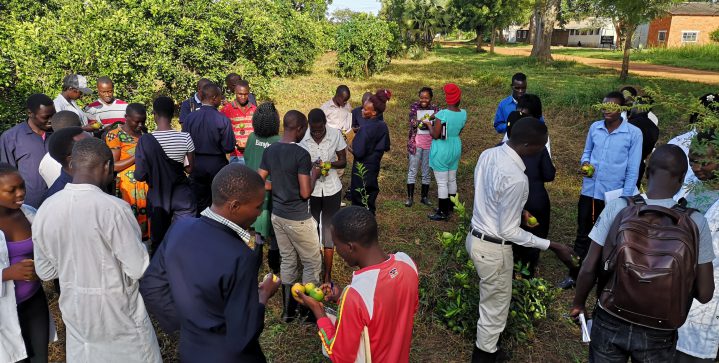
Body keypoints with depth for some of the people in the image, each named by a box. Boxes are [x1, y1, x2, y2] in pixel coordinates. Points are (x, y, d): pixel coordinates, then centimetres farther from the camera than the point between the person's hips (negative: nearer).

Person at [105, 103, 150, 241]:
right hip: (127, 187, -5)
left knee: (145, 220, 8)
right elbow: (113, 166, -12)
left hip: (145, 186, 5)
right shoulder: (114, 135, -7)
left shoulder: (143, 133, 10)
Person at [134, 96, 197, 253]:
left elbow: (140, 176, -12)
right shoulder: (185, 138, -12)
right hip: (182, 195, 0)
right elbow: (190, 168, -1)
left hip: (157, 197, 0)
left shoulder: (145, 140, -14)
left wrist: (154, 173, 8)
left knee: (159, 242, 16)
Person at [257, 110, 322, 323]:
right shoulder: (301, 154, -20)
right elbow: (305, 193, -22)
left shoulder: (269, 151, 1)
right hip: (297, 218, -7)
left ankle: (288, 309, 28)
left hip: (277, 215, 7)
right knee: (312, 262, 10)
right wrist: (314, 175, -4)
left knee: (287, 260, 19)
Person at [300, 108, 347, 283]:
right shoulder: (302, 137, -13)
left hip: (332, 190, 0)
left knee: (329, 231, 5)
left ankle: (327, 275, 15)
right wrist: (312, 166, -23)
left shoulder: (336, 134, -10)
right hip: (310, 189, 0)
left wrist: (329, 164, -23)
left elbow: (343, 162, -2)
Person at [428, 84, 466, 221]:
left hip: (441, 151, -7)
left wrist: (429, 124, 0)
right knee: (452, 180, 19)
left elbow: (435, 136, -18)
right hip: (456, 148, 7)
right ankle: (449, 207, 33)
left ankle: (443, 213, 10)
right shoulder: (463, 114, -4)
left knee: (442, 183, 2)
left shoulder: (441, 115, -22)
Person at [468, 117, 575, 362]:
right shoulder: (516, 178, -30)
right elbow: (509, 232, -22)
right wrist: (552, 246, -16)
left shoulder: (488, 154, -4)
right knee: (495, 312, 12)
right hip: (494, 249, -9)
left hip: (476, 237, 9)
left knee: (489, 305, 28)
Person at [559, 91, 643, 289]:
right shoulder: (594, 127, 0)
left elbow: (633, 170, -8)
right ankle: (574, 275, 24)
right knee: (582, 235, 13)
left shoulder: (634, 133, -10)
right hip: (589, 191, 3)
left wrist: (625, 198, -10)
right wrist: (584, 163, -10)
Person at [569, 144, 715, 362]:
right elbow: (704, 294, -7)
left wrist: (578, 304, 5)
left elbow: (589, 269, -11)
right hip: (658, 333, 1)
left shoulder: (618, 207, -15)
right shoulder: (696, 222, -13)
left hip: (610, 322, -1)